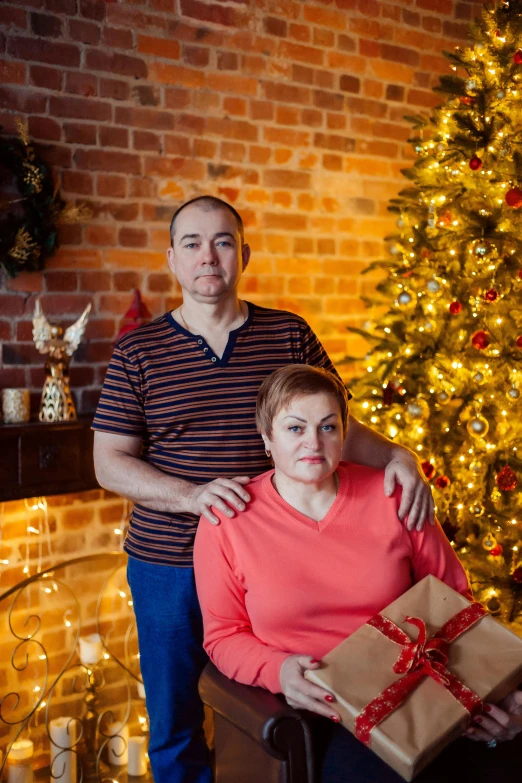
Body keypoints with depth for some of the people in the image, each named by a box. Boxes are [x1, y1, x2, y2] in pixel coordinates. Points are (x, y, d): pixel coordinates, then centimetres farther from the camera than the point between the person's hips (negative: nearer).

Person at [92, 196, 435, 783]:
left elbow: (338, 426, 3)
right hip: (168, 566, 0)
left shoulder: (290, 336, 0)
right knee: (174, 730, 17)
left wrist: (395, 456, -18)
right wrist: (192, 495, -20)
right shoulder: (136, 353, -3)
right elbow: (109, 463, -4)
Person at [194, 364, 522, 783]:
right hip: (323, 713, -3)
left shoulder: (391, 496, 2)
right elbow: (223, 634, 3)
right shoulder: (228, 522, -2)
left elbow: (453, 596, 9)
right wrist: (278, 670, -17)